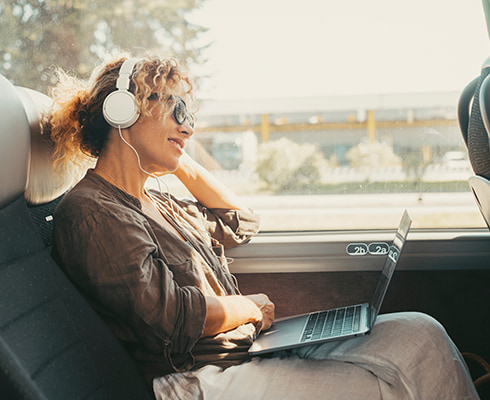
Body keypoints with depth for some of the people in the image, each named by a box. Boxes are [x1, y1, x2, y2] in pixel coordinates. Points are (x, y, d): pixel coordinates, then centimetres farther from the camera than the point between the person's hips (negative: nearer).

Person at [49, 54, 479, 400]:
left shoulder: (156, 204, 18)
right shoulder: (89, 213, -11)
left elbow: (240, 223, 28)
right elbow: (170, 317, -19)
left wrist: (179, 159, 21)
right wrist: (249, 308, -2)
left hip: (245, 350, 9)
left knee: (419, 335, -2)